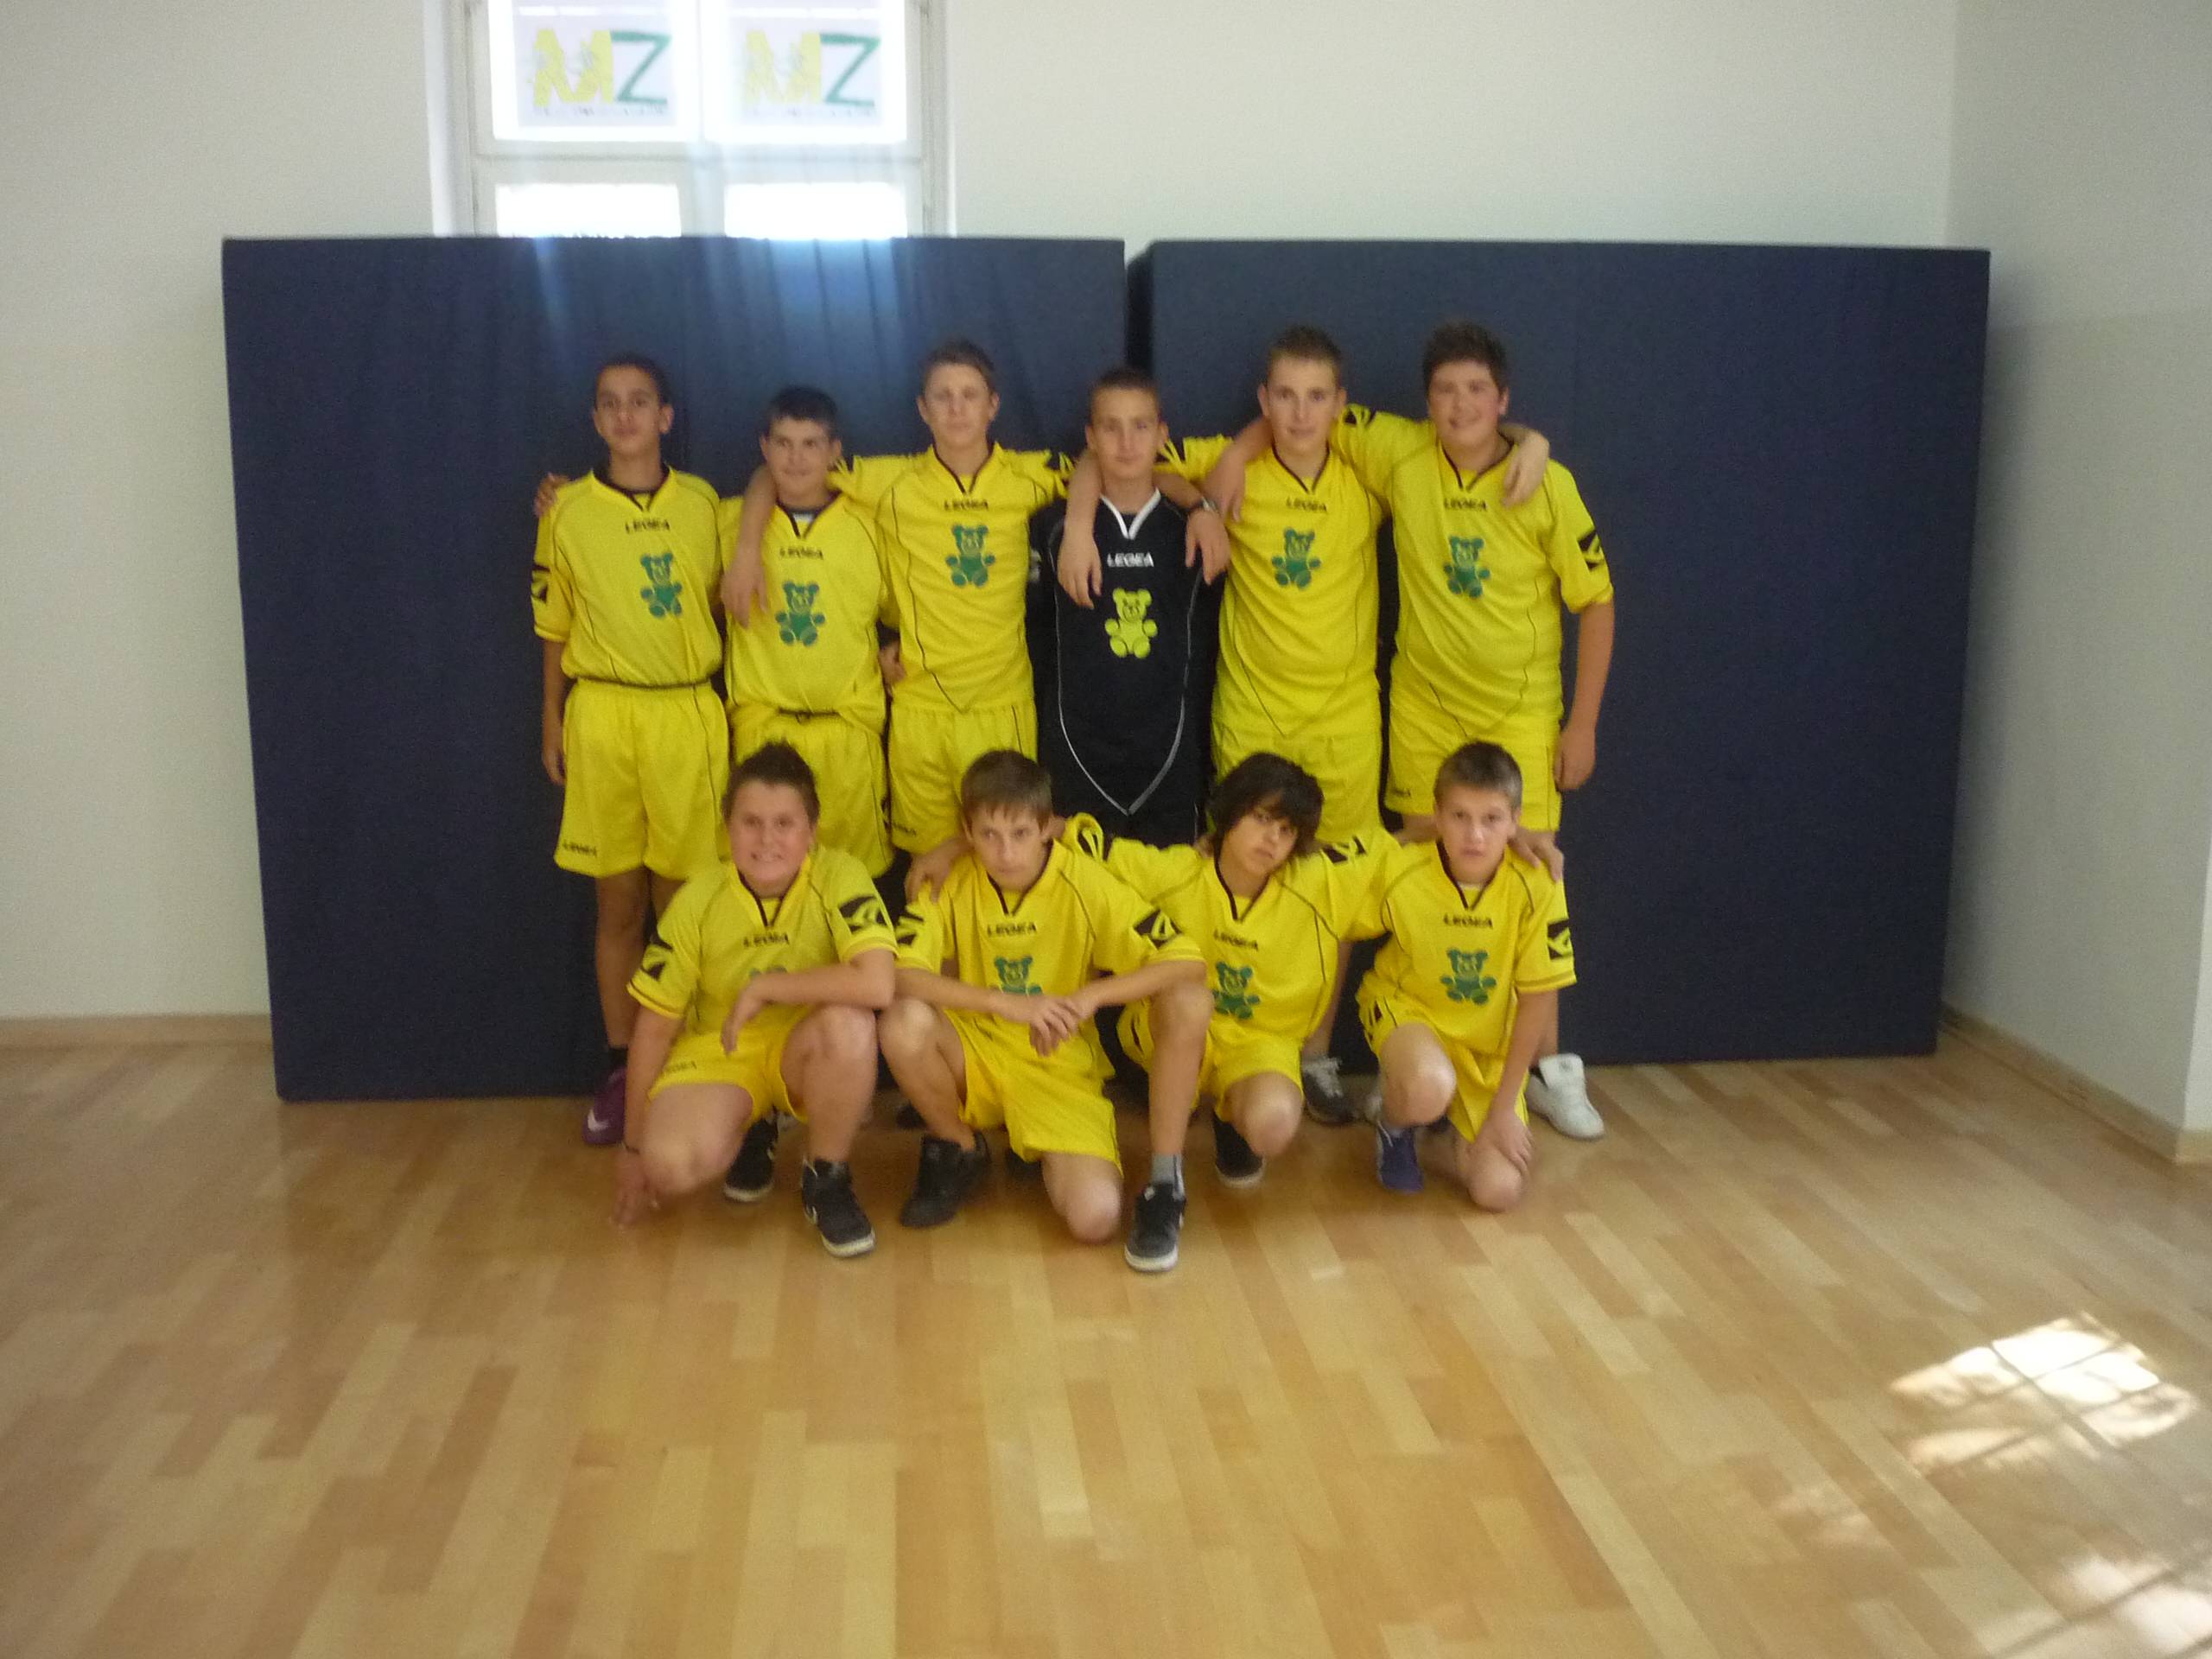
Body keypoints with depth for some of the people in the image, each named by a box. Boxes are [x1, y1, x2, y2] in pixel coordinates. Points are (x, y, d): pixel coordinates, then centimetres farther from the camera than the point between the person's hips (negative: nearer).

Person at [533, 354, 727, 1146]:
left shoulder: (701, 503, 4)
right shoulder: (568, 511, 2)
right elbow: (554, 627, 8)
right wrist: (552, 723, 8)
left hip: (689, 712, 0)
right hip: (603, 715, 0)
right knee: (618, 902, 6)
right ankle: (621, 1065, 16)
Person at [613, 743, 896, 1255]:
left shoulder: (839, 877, -19)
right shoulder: (698, 901, -12)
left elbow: (877, 984, -36)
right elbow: (655, 1025, -3)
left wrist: (761, 988, -27)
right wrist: (634, 1146, 2)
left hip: (808, 1053, -1)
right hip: (718, 1051, 2)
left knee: (850, 1021, -37)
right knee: (671, 1164, -29)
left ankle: (826, 1181, -10)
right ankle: (753, 1130, 10)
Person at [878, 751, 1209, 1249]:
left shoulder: (1084, 883, -14)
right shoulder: (951, 882, -12)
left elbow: (1187, 962, -18)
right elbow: (901, 976, -25)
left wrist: (1090, 996, -30)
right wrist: (1009, 1004, -34)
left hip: (1059, 1067, -2)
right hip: (973, 1054, 2)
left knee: (1096, 1218, -24)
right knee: (905, 1022, -32)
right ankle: (957, 1151, -2)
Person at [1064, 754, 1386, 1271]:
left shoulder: (1321, 883, -13)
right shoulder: (1173, 873, -17)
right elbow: (1079, 836, -15)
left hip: (1260, 1042, 1)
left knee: (1273, 1124, -35)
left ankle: (1232, 1116, 10)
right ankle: (1164, 1185, -29)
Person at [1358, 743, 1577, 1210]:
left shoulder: (1536, 887, -22)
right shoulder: (1400, 872, -24)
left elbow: (1538, 999, -12)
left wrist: (1504, 1106, -9)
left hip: (1489, 1045, 2)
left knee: (1500, 1189, -11)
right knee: (1429, 1089, -38)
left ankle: (1460, 1125, 23)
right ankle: (1395, 1124, 2)